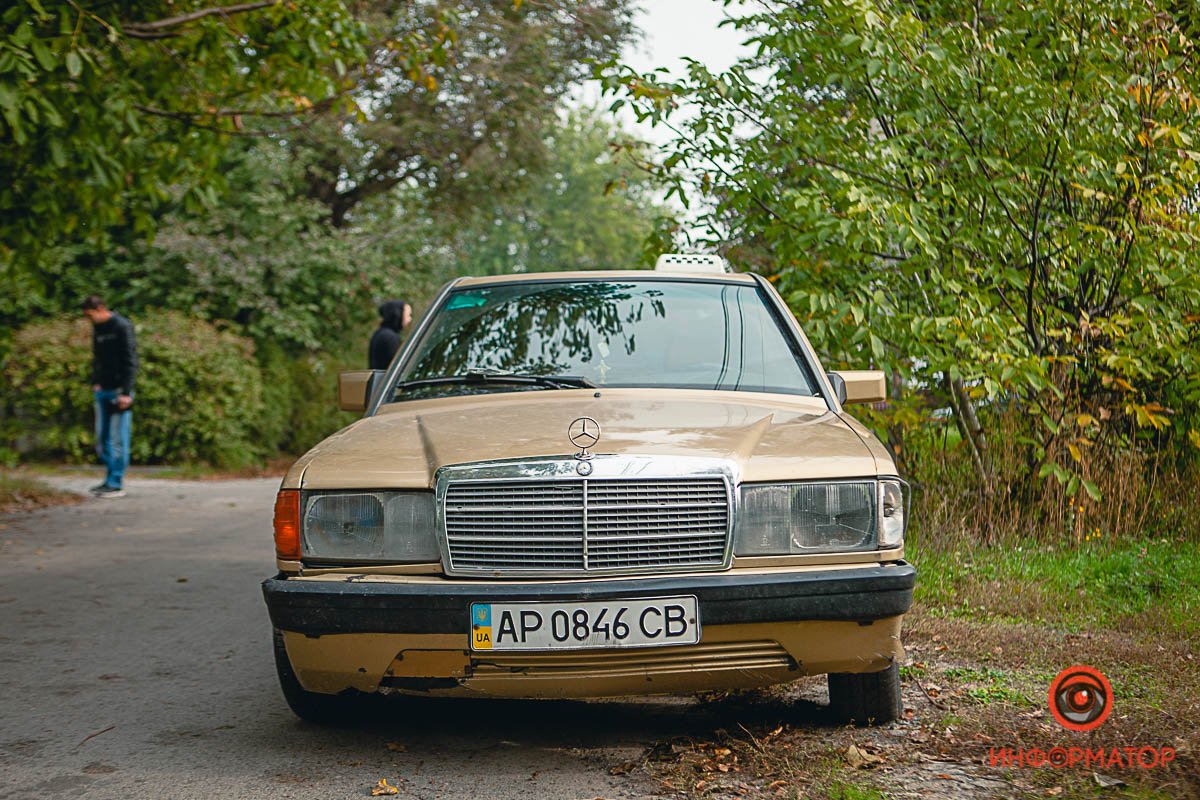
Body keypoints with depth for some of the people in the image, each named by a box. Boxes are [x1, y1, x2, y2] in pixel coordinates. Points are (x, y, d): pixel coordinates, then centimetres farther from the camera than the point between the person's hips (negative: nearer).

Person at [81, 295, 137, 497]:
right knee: (102, 438, 10)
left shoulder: (122, 327, -11)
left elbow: (130, 361, -14)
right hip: (102, 391, 8)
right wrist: (95, 382, 9)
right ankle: (111, 478, 18)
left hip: (119, 391, -8)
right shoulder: (97, 328, 12)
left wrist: (126, 392, -18)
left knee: (118, 439, -5)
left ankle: (117, 484, -2)